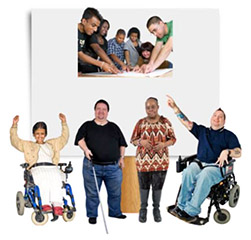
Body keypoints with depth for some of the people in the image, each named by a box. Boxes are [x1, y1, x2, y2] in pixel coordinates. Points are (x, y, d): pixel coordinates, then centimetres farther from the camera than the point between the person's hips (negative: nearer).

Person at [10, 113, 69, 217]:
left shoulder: (52, 144, 38)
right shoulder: (28, 145, 32)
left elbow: (64, 138, 36)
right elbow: (15, 141, 21)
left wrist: (64, 123, 28)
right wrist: (14, 125, 11)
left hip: (52, 167, 1)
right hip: (37, 168, -1)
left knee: (56, 179, -37)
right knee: (43, 180, -39)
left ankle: (57, 205, -51)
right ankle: (45, 204, -52)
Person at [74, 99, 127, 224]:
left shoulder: (114, 127, 16)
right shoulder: (87, 126, 10)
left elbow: (122, 144, 18)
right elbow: (80, 139, -1)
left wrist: (121, 157, 7)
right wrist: (85, 149, -18)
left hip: (113, 166, 2)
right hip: (92, 166, -2)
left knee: (115, 192, 7)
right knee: (92, 193, 2)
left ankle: (115, 212, 25)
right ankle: (92, 215, 15)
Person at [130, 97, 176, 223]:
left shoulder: (165, 122, 1)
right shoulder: (141, 123, 1)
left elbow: (173, 138, 5)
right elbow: (133, 139, 5)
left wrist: (164, 144, -15)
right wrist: (141, 142, -16)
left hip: (160, 161, 0)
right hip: (143, 161, 0)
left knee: (158, 186, 9)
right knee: (144, 185, 10)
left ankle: (156, 209, 27)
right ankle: (143, 209, 27)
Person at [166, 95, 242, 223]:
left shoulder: (229, 135, 16)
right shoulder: (202, 131, 24)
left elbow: (238, 152, 5)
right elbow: (187, 123, 17)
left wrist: (226, 151, -17)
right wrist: (174, 107, 9)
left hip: (217, 167, -3)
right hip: (199, 164, 3)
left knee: (204, 175, -37)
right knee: (188, 172, -33)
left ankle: (191, 211, -38)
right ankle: (181, 206, -31)